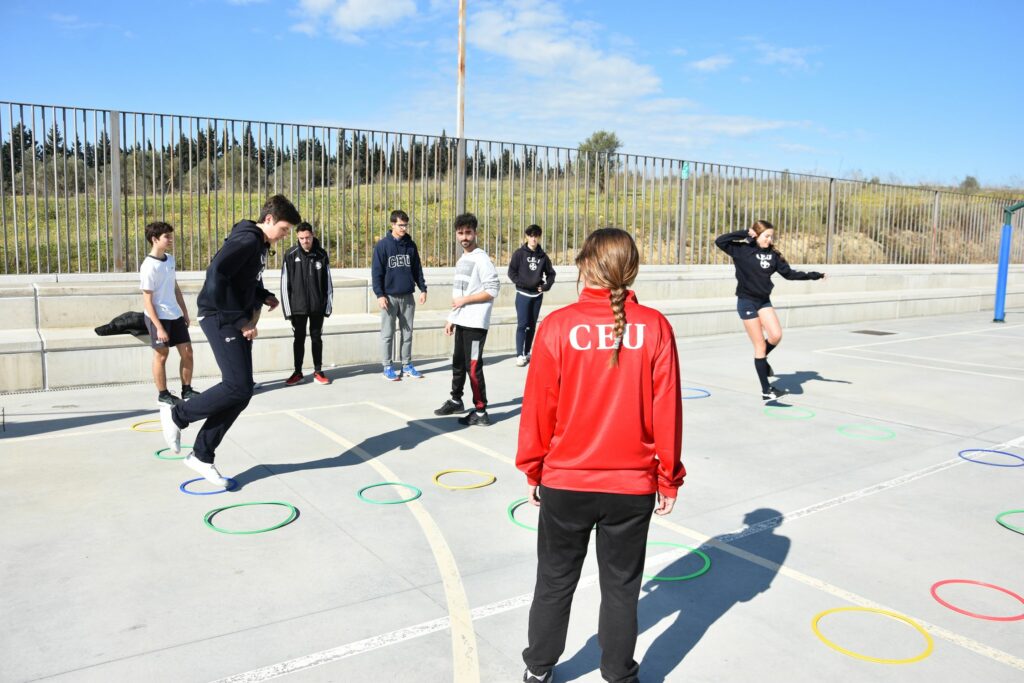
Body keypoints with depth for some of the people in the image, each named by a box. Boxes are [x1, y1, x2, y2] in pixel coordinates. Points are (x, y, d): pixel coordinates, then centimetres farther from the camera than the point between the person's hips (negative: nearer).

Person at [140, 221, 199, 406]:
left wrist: (185, 312, 16)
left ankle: (187, 390, 19)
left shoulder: (170, 259, 6)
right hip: (158, 317, -7)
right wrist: (158, 327, -19)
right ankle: (163, 394, 17)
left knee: (187, 351, 7)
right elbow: (147, 300, -17)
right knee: (161, 354, 3)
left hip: (175, 315, 7)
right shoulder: (149, 266, -16)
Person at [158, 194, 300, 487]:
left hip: (237, 322, 10)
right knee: (239, 386, -16)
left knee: (240, 393, 4)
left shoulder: (260, 245, 15)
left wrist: (264, 296, 9)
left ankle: (201, 455, 14)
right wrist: (241, 320, -23)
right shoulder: (246, 240, -15)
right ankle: (176, 415, 6)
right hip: (220, 318, -10)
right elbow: (216, 277, -25)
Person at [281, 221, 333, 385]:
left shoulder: (321, 254, -1)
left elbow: (327, 282, 3)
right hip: (298, 307, -1)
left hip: (317, 306, 1)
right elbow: (285, 284, -4)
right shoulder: (291, 255, -5)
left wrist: (328, 306, 1)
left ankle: (318, 372, 18)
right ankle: (297, 372, 20)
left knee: (316, 338, 9)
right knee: (299, 339, 9)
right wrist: (288, 309, -7)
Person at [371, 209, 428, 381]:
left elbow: (417, 269, 13)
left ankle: (407, 365, 19)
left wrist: (423, 289, 5)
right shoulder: (383, 245, -5)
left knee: (407, 333, 9)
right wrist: (380, 294, -13)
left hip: (408, 296, 4)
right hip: (389, 296, -4)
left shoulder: (411, 245, 8)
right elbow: (376, 272, -6)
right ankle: (388, 367, 11)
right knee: (387, 334, 3)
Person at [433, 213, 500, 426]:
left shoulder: (481, 259, -12)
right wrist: (451, 318, 18)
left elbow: (492, 291, -19)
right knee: (458, 363, 19)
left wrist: (465, 300, -16)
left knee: (473, 367, -7)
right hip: (461, 322, 9)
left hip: (475, 323, -9)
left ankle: (481, 412, 0)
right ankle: (456, 400, 35)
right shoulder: (462, 259, 15)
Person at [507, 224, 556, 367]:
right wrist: (521, 283, -15)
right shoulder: (519, 253, -2)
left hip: (537, 295, 4)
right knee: (522, 325, -7)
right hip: (523, 294, -4)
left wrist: (547, 285, 1)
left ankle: (527, 353, 18)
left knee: (532, 325, 9)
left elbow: (550, 273, 15)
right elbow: (511, 272, -5)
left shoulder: (542, 255, 7)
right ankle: (519, 355, -4)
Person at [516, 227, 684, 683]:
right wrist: (669, 478, 6)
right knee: (621, 586, 16)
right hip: (632, 484, 0)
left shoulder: (558, 325, -11)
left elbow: (539, 406, -6)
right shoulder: (654, 327, -9)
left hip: (565, 480, 0)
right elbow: (667, 410, -5)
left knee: (555, 580, 18)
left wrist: (532, 469, 8)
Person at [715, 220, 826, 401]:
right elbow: (719, 241, -19)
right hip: (746, 302, -5)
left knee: (776, 335, -15)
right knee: (760, 345, -3)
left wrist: (813, 275, 2)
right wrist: (744, 234, -18)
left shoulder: (773, 254, 5)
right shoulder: (742, 250, -9)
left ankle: (761, 359, 21)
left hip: (764, 301, 5)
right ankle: (766, 391, 6)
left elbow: (789, 273, 8)